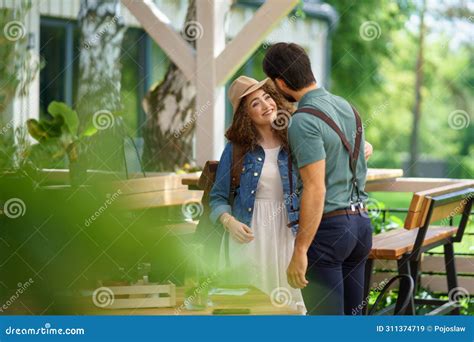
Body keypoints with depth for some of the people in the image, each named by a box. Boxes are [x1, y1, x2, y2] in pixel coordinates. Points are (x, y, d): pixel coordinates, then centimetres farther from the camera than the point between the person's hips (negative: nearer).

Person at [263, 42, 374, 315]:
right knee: (352, 315, 14)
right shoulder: (346, 106, 10)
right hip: (360, 223, 8)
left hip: (327, 225, -8)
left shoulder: (304, 121, -17)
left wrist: (299, 252, -21)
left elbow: (316, 189, -22)